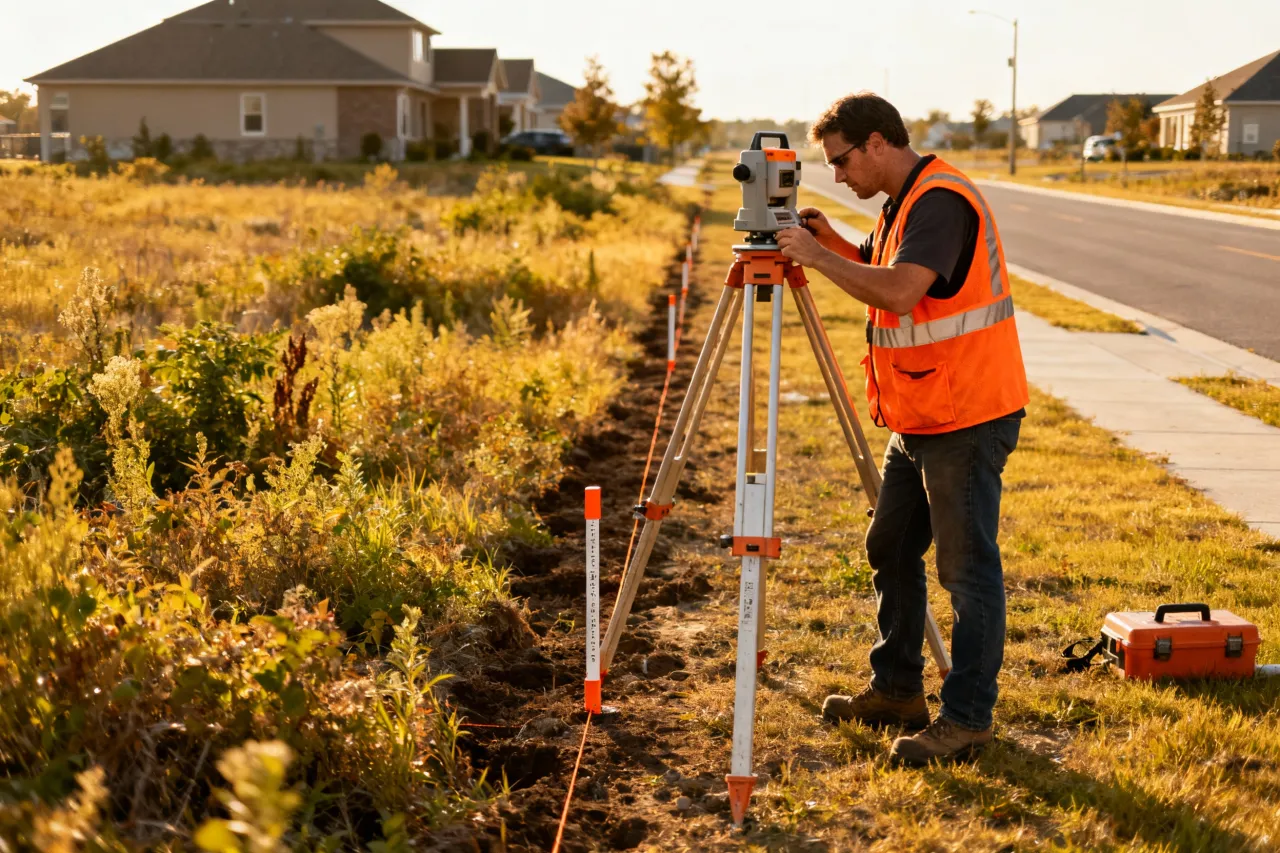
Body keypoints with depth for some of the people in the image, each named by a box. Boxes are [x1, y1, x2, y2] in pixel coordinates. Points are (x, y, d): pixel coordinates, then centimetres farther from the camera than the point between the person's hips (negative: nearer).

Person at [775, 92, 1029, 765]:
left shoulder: (941, 200, -19)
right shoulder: (903, 203, 13)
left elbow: (900, 290, -31)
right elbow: (882, 276, 27)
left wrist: (819, 257, -20)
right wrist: (831, 242, 9)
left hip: (968, 418, -11)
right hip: (920, 419, 11)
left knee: (967, 568, -4)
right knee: (891, 550, 17)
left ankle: (967, 719, 4)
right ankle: (897, 689, 29)